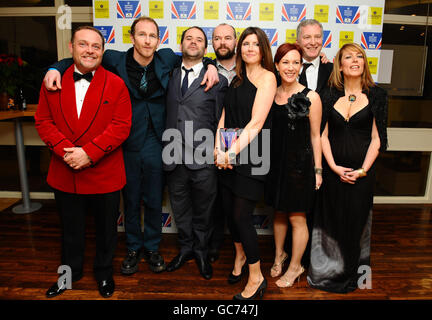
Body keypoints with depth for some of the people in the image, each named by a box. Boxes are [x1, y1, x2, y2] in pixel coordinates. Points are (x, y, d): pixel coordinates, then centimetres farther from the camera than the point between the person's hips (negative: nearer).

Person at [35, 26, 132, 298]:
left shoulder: (116, 84, -6)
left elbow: (121, 126, -12)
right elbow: (43, 121, 1)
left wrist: (89, 152, -20)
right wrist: (65, 150, -15)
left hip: (105, 173, -2)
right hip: (65, 173, 3)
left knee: (107, 229, 15)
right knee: (71, 229, 21)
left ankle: (104, 273, 40)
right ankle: (71, 272, 44)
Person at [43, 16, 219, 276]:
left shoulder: (166, 59, 0)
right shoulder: (116, 60, -5)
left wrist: (210, 65, -4)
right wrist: (56, 68, -9)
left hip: (155, 144, 1)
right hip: (128, 145, 0)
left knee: (154, 200, 12)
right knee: (131, 200, 14)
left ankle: (152, 247, 34)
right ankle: (133, 248, 36)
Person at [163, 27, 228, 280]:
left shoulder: (218, 80, 0)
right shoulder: (170, 76, 10)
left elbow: (221, 121, 0)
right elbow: (167, 114, 12)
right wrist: (167, 150, 5)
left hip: (203, 160, -3)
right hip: (174, 158, 3)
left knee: (203, 211, 12)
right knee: (180, 209, 17)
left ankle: (201, 251, 34)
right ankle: (186, 248, 39)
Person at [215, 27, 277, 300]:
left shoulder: (267, 77, -5)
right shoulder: (237, 78, 15)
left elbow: (256, 122, -14)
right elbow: (225, 115, 8)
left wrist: (232, 152, -18)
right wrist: (218, 148, -6)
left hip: (251, 154, -6)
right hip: (229, 155, 6)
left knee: (242, 216, -4)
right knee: (230, 210, 13)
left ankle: (256, 278, 15)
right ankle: (240, 255, 39)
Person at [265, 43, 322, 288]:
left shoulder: (311, 97, -9)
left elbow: (315, 136, -6)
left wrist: (317, 170, -7)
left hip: (300, 163, -4)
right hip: (276, 162, 5)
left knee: (297, 218, 7)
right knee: (279, 213, 19)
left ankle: (295, 266, 27)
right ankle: (280, 254, 41)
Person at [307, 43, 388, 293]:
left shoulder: (376, 95, 0)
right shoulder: (329, 95, 3)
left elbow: (377, 138, -2)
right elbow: (322, 135, 0)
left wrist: (363, 170, -11)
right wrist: (334, 167, -9)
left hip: (362, 171, 0)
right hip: (333, 168, 1)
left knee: (356, 221, 9)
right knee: (332, 220, 9)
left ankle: (351, 275, 31)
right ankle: (329, 271, 30)